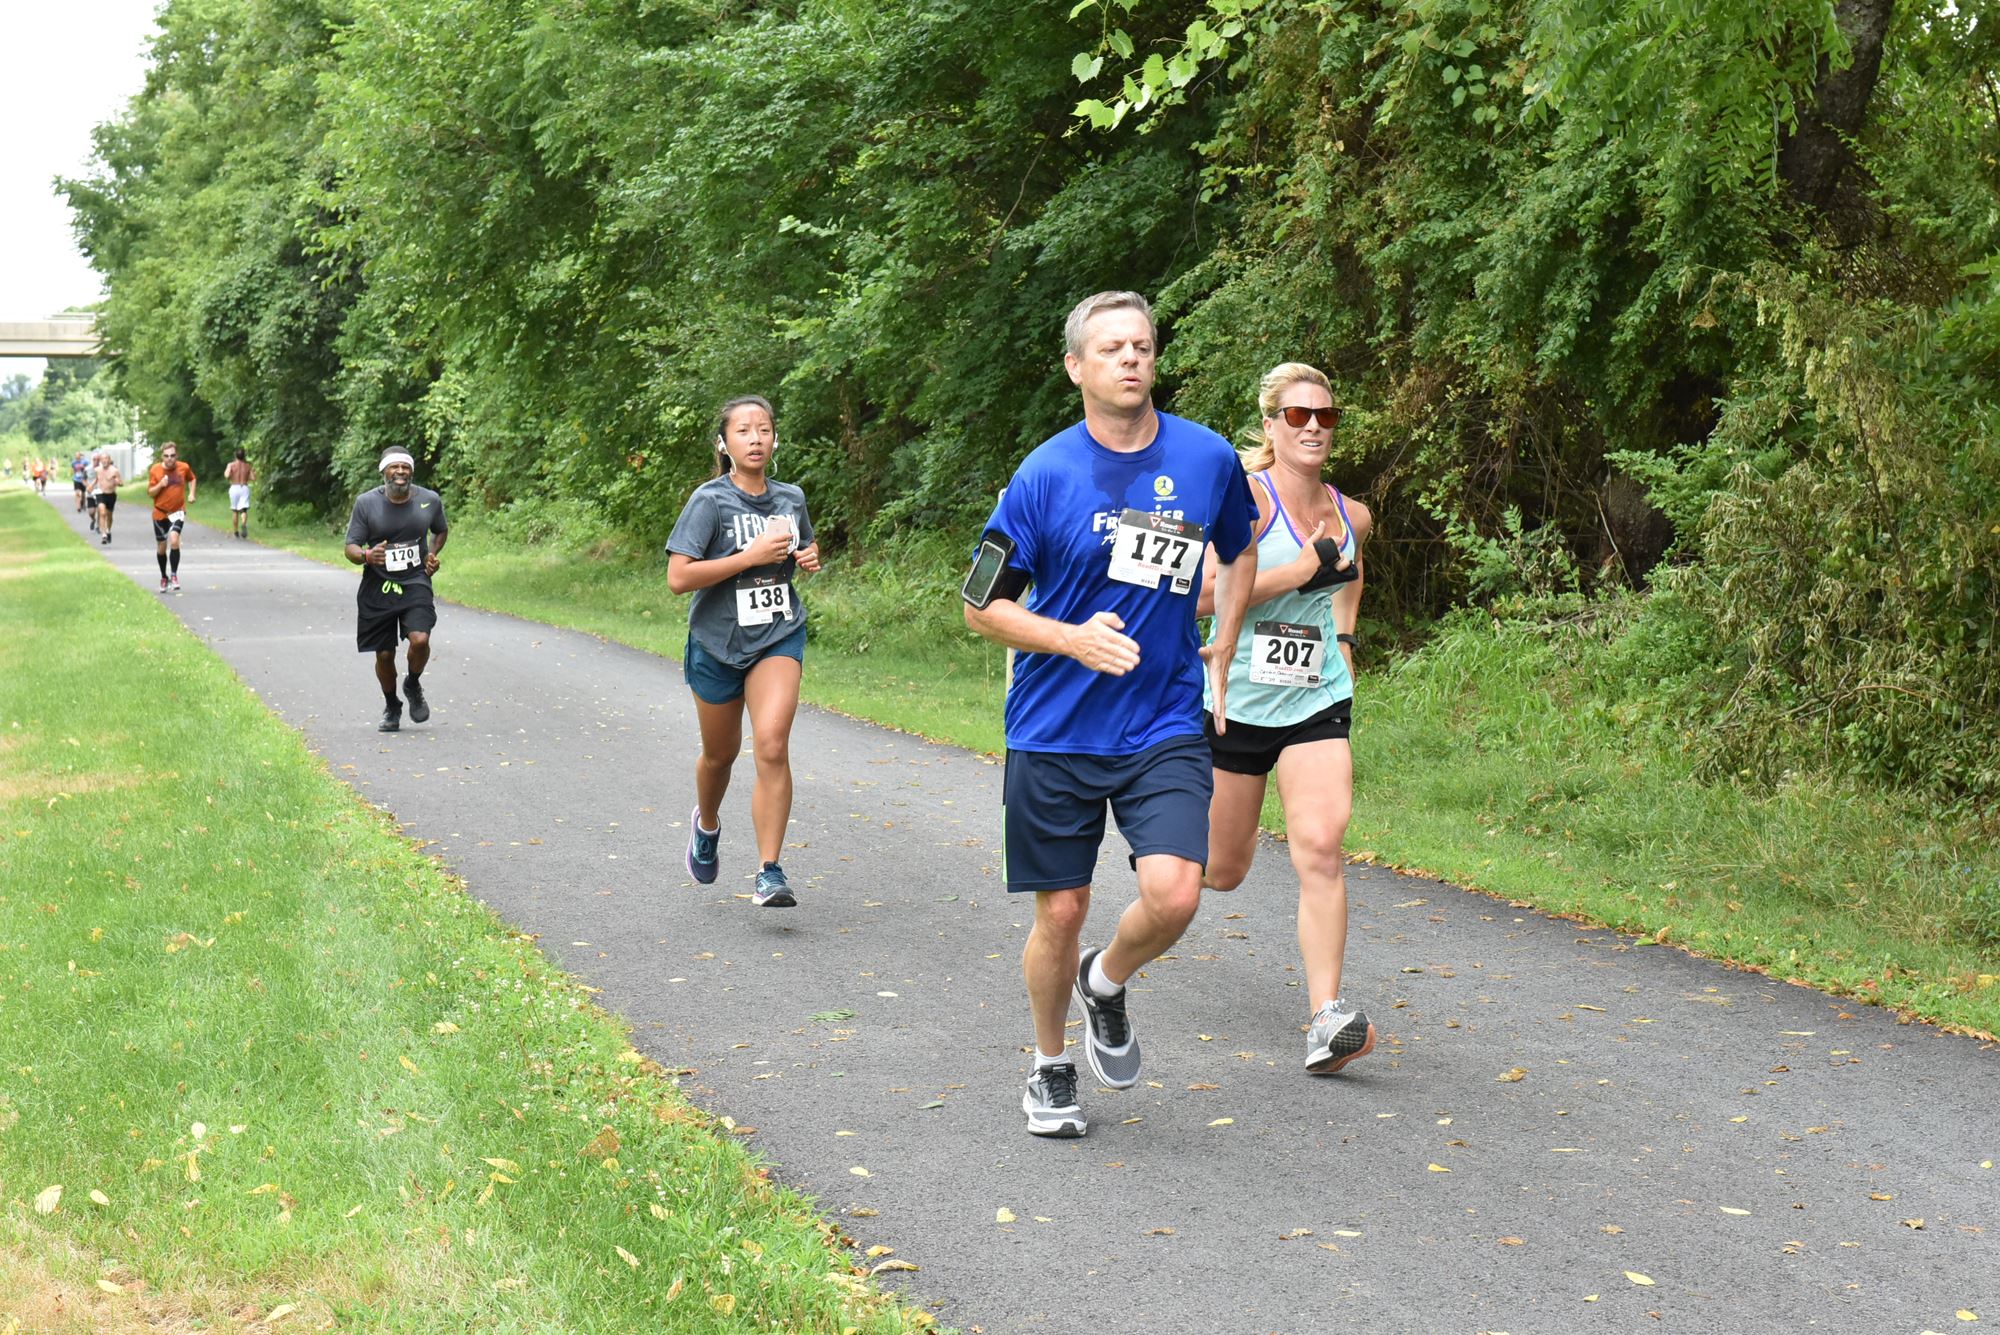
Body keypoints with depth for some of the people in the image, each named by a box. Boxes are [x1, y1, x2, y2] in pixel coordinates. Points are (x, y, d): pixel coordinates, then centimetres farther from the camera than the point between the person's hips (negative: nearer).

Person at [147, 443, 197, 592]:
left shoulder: (184, 468, -6)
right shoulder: (155, 470, -8)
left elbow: (192, 479, 17)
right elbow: (150, 492, -4)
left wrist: (191, 493, 3)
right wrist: (160, 485, -22)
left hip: (177, 511, -1)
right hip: (160, 513, 1)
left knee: (174, 540, -25)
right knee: (161, 547, 11)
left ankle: (174, 575, -16)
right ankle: (164, 577, 32)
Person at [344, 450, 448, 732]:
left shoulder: (430, 500, 0)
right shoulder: (366, 503, -6)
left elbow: (442, 530, 21)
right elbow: (351, 548, -5)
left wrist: (432, 554, 3)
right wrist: (366, 556, -28)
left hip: (415, 584, 0)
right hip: (378, 588, 0)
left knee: (420, 640, -22)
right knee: (384, 655, 5)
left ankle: (413, 685, 10)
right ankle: (391, 708, 31)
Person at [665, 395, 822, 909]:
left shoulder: (791, 498, 3)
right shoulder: (710, 501, -12)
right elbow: (678, 578, -20)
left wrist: (810, 558, -1)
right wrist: (752, 555, -24)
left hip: (779, 638, 2)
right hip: (717, 641, -1)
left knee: (772, 746, -19)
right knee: (721, 754, 16)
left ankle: (770, 874, -16)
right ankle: (706, 824, 50)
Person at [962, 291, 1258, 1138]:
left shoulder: (1209, 458, 1)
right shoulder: (1046, 474, -7)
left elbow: (1239, 550, 22)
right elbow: (982, 606, -3)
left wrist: (1221, 651, 13)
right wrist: (1074, 639, -18)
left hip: (1166, 727, 1)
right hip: (1055, 731, -1)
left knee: (1174, 894, -16)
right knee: (1060, 912, 5)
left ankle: (1107, 985, 18)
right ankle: (1051, 1069, 29)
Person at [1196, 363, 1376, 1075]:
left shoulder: (1351, 515, 7)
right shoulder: (1247, 497, -10)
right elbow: (1201, 593, -21)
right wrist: (1302, 569, -21)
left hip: (1317, 702, 3)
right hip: (1238, 700, -2)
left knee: (1320, 846, -19)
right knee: (1221, 875, 12)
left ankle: (1325, 1021, -20)